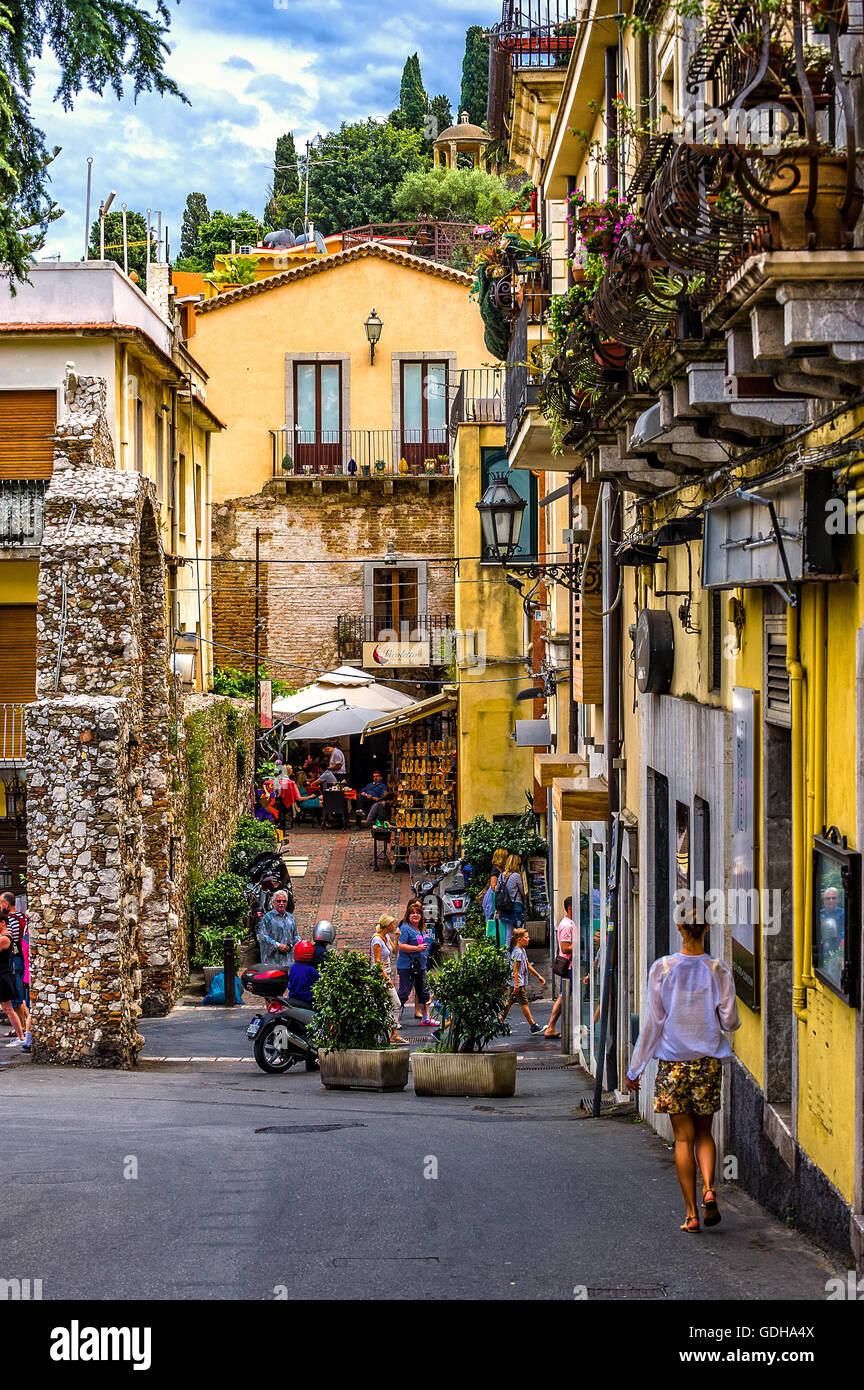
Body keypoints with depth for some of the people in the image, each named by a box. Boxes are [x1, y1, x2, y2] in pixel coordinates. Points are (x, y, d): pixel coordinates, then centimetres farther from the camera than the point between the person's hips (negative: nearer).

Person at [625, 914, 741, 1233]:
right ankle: (708, 1189, -7)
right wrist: (730, 1023, 21)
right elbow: (729, 1021, -5)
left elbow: (653, 1023, -4)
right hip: (708, 1062, 1)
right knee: (704, 1133, 16)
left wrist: (634, 1068, 4)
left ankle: (691, 1213, 4)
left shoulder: (662, 969, -6)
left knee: (683, 1137, 5)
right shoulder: (719, 970, -4)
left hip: (673, 1063, -1)